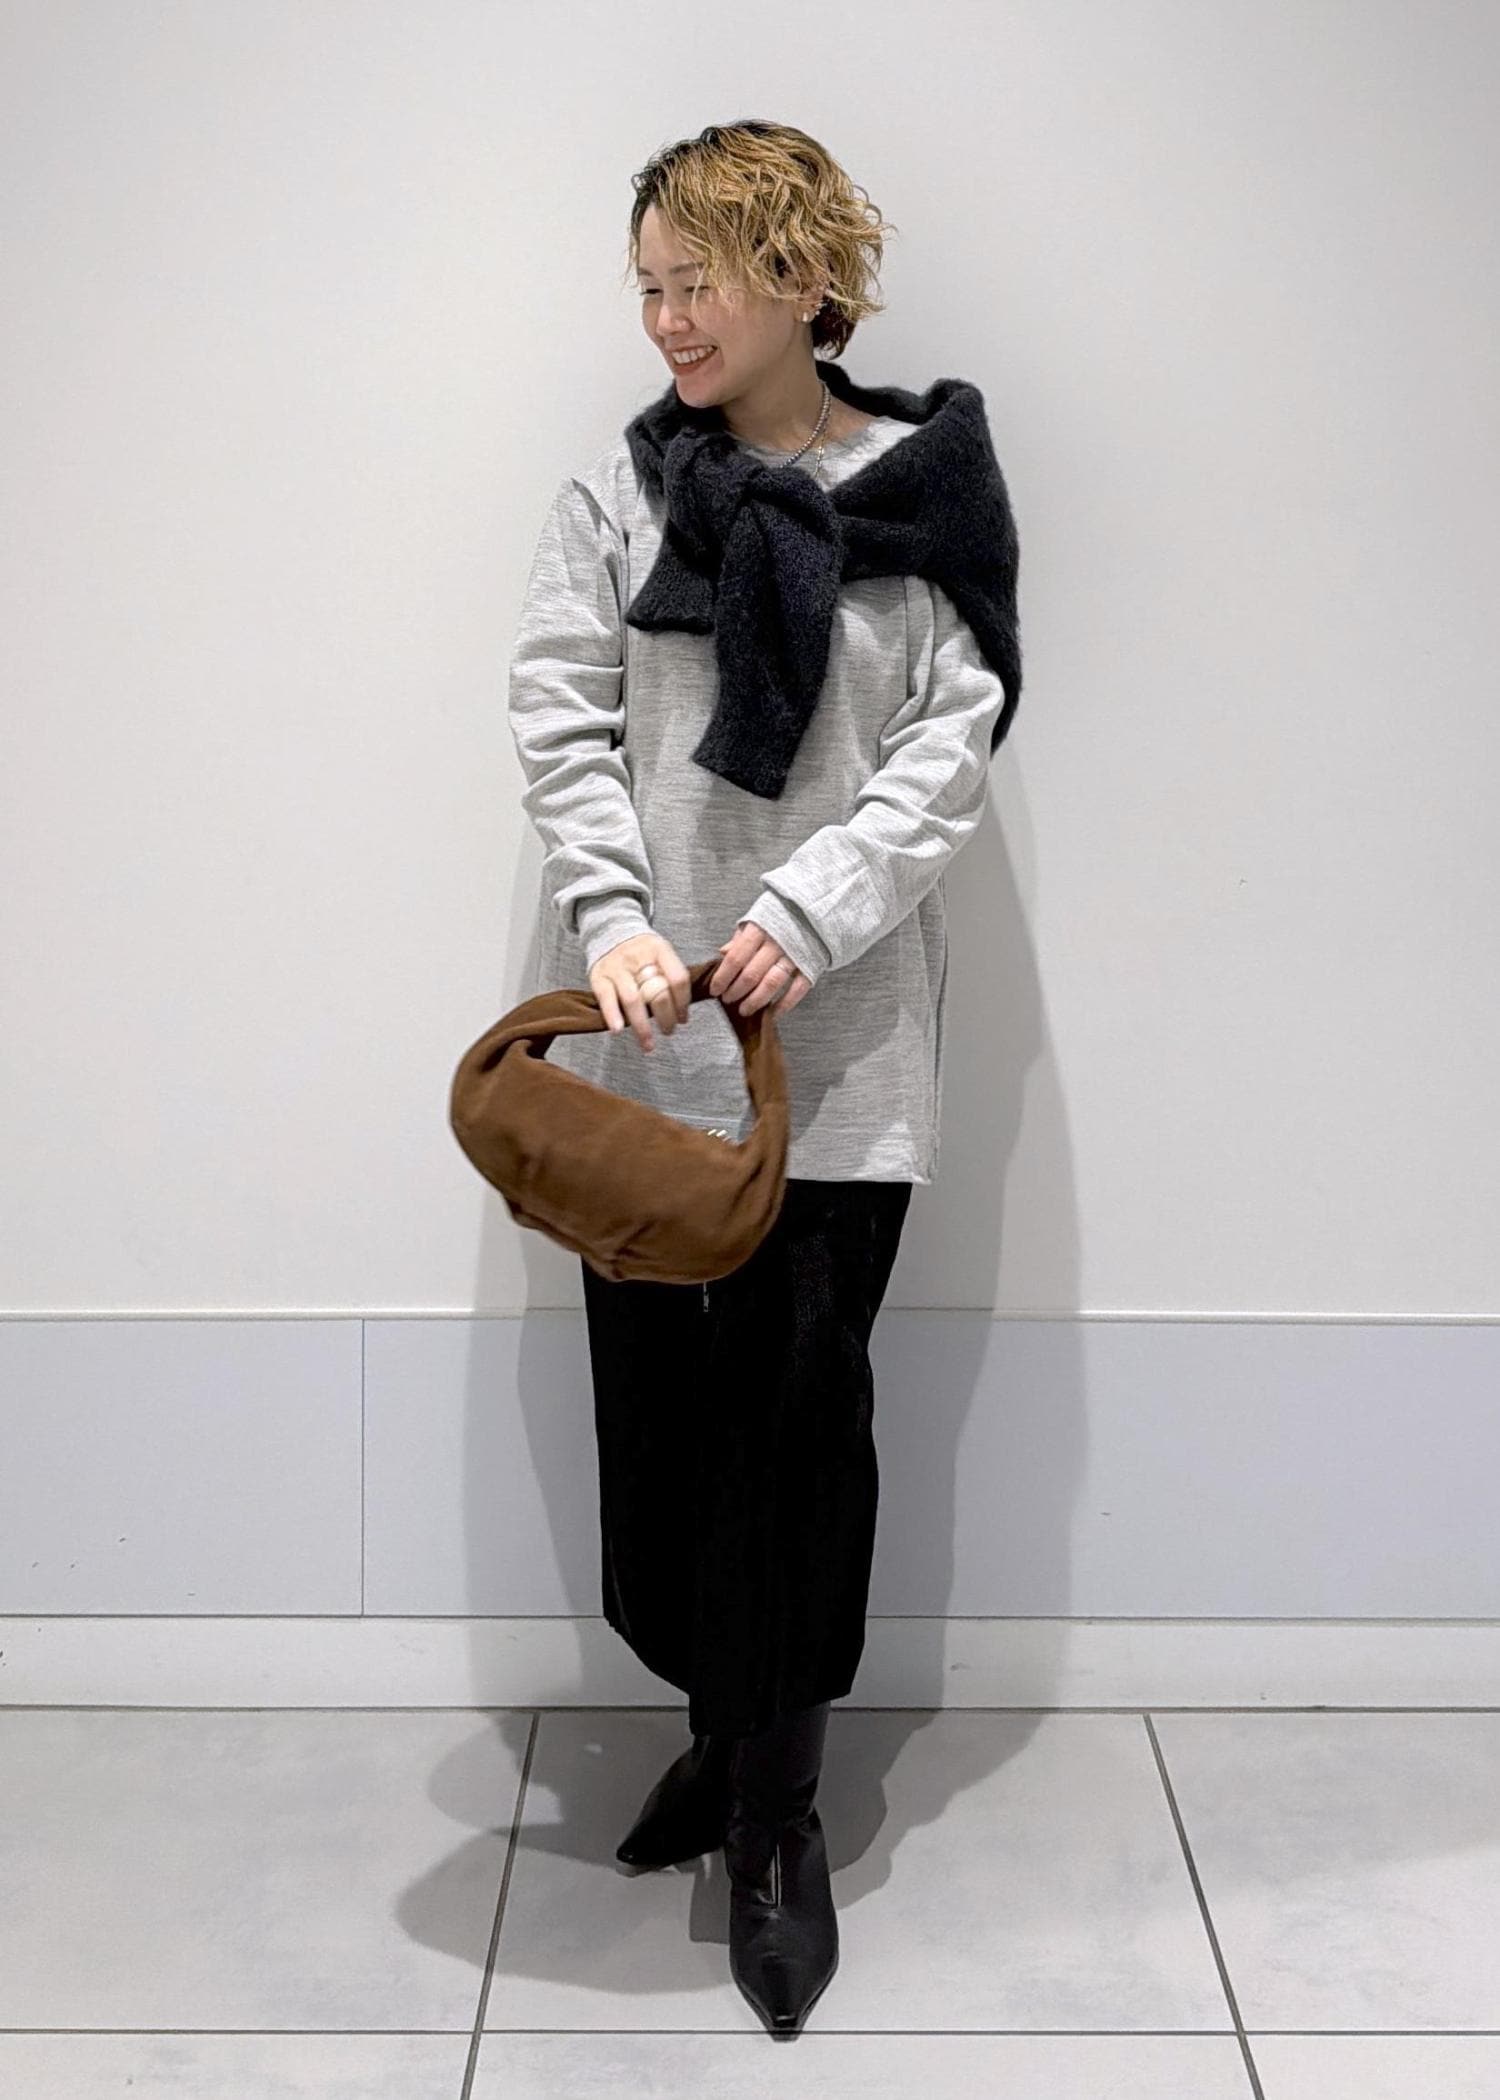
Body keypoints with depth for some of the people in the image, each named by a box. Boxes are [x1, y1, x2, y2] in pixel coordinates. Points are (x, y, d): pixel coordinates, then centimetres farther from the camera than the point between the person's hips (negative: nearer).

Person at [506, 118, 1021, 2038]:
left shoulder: (925, 489, 2)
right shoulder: (614, 494, 7)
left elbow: (953, 742, -3)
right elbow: (561, 715, -1)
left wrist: (811, 911, -17)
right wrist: (610, 912, -18)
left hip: (838, 1035, -2)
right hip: (647, 1025, 3)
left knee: (801, 1398, -2)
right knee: (659, 1390, 7)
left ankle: (775, 1812, 11)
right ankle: (730, 1725, 28)